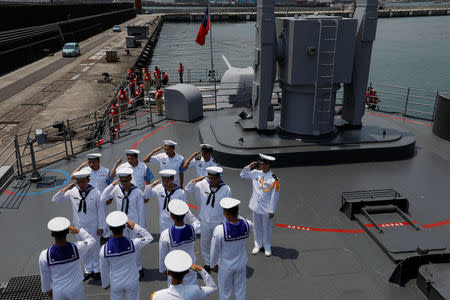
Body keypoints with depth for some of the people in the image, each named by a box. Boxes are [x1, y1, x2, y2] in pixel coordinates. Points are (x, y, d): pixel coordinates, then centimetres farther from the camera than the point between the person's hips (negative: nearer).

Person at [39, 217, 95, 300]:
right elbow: (91, 240, -8)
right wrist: (77, 230, -14)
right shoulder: (77, 248, -33)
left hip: (58, 290, 1)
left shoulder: (44, 256, -31)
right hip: (76, 288, 0)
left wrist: (47, 289, 10)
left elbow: (45, 276, -10)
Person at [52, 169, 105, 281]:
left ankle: (96, 269, 35)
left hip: (93, 226, -3)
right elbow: (55, 200, -10)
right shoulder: (72, 192, -10)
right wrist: (66, 189, -22)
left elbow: (100, 211, -9)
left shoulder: (96, 193, -17)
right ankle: (88, 270, 37)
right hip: (79, 227, 3)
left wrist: (101, 227, -6)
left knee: (95, 248, 14)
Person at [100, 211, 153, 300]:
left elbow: (104, 270, -10)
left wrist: (105, 284, 10)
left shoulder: (104, 249, -26)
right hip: (132, 282, -1)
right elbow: (149, 238, -10)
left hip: (115, 283, 1)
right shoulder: (133, 244, -30)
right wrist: (134, 227, -23)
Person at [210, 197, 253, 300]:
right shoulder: (246, 225, -24)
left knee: (225, 290, 23)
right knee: (240, 288, 27)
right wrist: (237, 216, 7)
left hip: (225, 266, -3)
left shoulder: (220, 230, -34)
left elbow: (215, 250, -19)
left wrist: (213, 263, 0)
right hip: (241, 264, 3)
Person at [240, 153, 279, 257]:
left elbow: (275, 196, -15)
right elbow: (242, 175, 8)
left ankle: (267, 247, 34)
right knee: (257, 227, 19)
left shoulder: (274, 179, -20)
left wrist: (272, 211, -12)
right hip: (255, 207, 4)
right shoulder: (256, 173, -5)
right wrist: (249, 166, -8)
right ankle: (258, 245, 38)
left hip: (266, 209, -4)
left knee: (267, 228, 14)